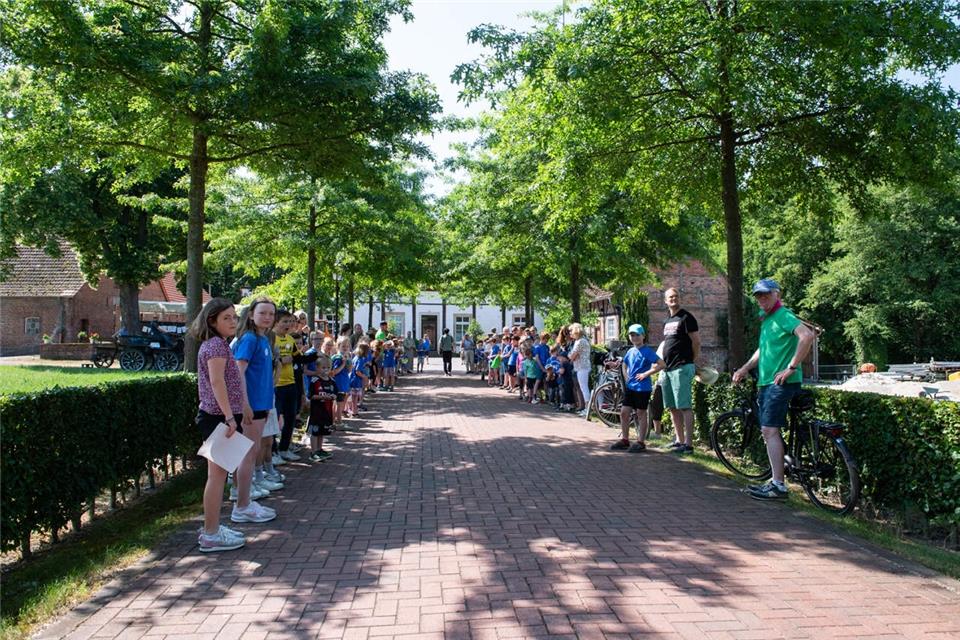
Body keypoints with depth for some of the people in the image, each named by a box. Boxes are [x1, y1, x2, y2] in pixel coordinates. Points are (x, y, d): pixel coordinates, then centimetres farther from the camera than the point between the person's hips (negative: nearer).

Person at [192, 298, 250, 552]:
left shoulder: (217, 344, 17)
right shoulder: (216, 344, -13)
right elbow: (217, 381, -24)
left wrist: (243, 408, 29)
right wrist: (230, 417, -28)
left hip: (217, 417, 10)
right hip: (219, 417, -10)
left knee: (217, 474, 15)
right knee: (217, 474, -4)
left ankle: (212, 528, 23)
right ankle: (211, 535, 2)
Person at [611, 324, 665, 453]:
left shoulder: (647, 351, -10)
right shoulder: (630, 351, 10)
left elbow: (661, 364, -18)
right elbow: (624, 365, 28)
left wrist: (646, 374, -18)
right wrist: (626, 377, 11)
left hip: (642, 388, -7)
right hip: (630, 387, 7)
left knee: (641, 414, 1)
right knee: (624, 412, 7)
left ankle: (641, 442, 10)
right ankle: (624, 440, 17)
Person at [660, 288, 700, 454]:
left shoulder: (686, 317, -6)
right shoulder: (667, 321, 19)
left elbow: (696, 341, -8)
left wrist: (693, 361, -2)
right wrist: (663, 364, 16)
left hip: (682, 368, -9)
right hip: (667, 368, 9)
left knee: (685, 407, -9)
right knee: (672, 407, 12)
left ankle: (688, 444, -8)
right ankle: (679, 440, 20)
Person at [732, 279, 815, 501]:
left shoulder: (783, 316, -11)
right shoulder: (766, 319, 19)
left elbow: (807, 336, -28)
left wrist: (791, 368, -25)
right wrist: (745, 368, 18)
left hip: (781, 382, -10)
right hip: (767, 382, 10)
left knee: (770, 430, -12)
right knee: (769, 432, 12)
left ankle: (778, 486, -9)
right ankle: (776, 481, 19)